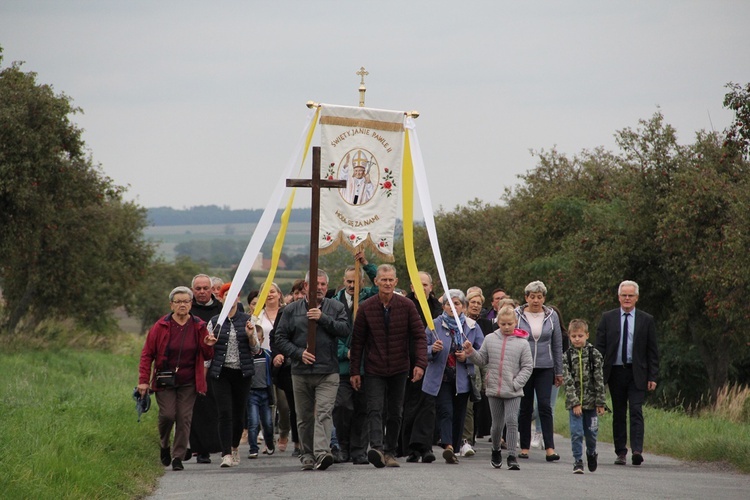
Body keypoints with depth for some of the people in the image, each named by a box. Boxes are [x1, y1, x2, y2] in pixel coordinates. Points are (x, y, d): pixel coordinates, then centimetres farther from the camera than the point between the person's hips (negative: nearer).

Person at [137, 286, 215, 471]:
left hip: (188, 382, 2)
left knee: (184, 418, -4)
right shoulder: (161, 327, -4)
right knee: (167, 414, -12)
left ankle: (178, 456, 5)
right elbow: (147, 354, 0)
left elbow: (207, 357, 12)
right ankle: (164, 445, 17)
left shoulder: (198, 327, 3)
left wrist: (208, 346, -12)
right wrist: (143, 380, -7)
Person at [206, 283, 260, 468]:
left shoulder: (247, 320, 6)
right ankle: (226, 454, -15)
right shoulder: (214, 322, 7)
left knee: (239, 413, 7)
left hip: (242, 372, 1)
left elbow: (256, 350, 6)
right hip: (220, 372, -1)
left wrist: (251, 336, -11)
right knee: (225, 413, -12)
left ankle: (235, 447, 32)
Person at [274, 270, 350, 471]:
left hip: (328, 373, -2)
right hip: (301, 372, 2)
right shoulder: (292, 310, 9)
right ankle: (307, 456, 17)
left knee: (323, 413, -15)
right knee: (304, 417, 8)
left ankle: (322, 452, -26)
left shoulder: (335, 308, 8)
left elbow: (345, 330, -6)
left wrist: (323, 318, -15)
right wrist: (299, 353, -7)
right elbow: (280, 338, 7)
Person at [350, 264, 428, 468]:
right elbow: (357, 341, 2)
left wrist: (420, 363, -16)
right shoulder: (366, 308, -2)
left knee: (395, 413, 8)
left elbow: (420, 336, -3)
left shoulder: (406, 306, -3)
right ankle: (376, 447, -28)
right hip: (374, 369, -1)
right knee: (375, 409, -15)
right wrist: (355, 371, -1)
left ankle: (390, 452, 16)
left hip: (399, 369, 1)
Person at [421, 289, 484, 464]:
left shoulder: (472, 327, 6)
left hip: (462, 379, 2)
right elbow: (422, 350, 5)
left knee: (459, 415, 5)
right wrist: (433, 349, -17)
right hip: (441, 378, -2)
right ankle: (448, 445, -29)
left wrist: (468, 356, -10)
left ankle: (453, 449, 15)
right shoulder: (435, 325, 2)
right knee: (445, 412, -16)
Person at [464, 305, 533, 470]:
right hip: (493, 389, 2)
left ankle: (512, 456, -6)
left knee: (512, 422, -10)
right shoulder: (490, 339, 6)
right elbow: (482, 360, 11)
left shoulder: (522, 343, -2)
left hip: (513, 392, -2)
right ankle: (496, 451, 33)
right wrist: (471, 352, -7)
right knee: (497, 424, 11)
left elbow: (527, 367, -1)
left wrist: (516, 383, -10)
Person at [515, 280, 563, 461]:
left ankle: (550, 448, -13)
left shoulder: (551, 316, 4)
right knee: (525, 408, 4)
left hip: (545, 368, 0)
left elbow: (557, 345, 9)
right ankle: (524, 447, 13)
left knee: (545, 406, -10)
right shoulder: (517, 315, 0)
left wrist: (559, 372, 8)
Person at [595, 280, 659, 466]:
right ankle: (621, 452, 11)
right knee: (619, 414, 6)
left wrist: (652, 377, -1)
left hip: (637, 373, -2)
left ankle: (637, 450, -19)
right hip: (615, 372, 2)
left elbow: (652, 351, 5)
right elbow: (600, 347, 6)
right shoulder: (608, 318, 7)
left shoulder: (646, 320, 5)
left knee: (636, 412, -11)